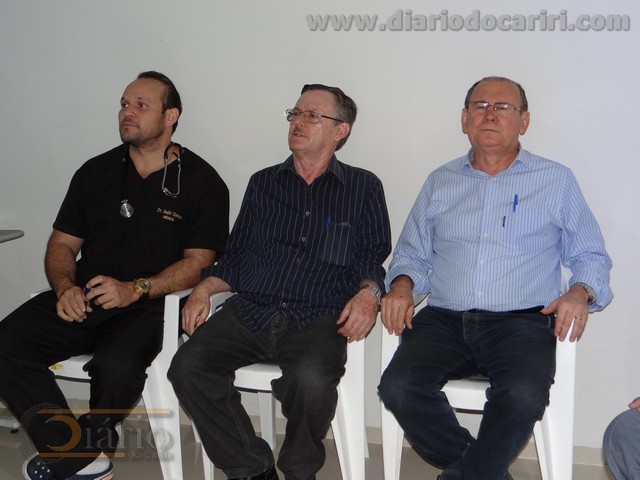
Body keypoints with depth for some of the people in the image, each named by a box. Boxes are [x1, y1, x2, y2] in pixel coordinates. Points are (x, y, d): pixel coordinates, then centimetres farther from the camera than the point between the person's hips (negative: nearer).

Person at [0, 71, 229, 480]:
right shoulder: (96, 172, 16)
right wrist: (65, 287, -6)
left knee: (116, 364, -35)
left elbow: (199, 261, -6)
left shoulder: (201, 182, 1)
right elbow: (62, 243, 16)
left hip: (151, 306, -4)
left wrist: (135, 289, -19)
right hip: (82, 299, 5)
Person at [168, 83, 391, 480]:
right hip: (249, 312, 4)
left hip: (317, 319, -3)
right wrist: (203, 289, 4)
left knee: (311, 379, -35)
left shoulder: (363, 187, 14)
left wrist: (368, 293, -13)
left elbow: (374, 257, 9)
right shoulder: (264, 183, 22)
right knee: (188, 366, -22)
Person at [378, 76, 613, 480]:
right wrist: (402, 284, -1)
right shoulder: (440, 182, 19)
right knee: (398, 387, -24)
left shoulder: (557, 181, 12)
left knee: (524, 395, -33)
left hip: (521, 323, -2)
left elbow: (591, 256, 13)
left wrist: (580, 292, -8)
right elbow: (412, 253, 21)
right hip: (444, 321, 3)